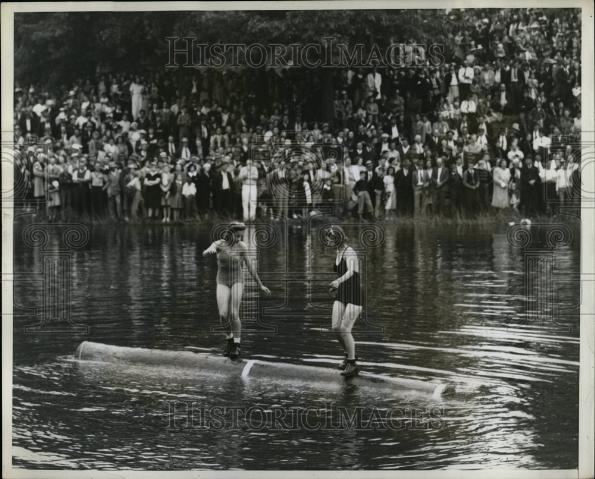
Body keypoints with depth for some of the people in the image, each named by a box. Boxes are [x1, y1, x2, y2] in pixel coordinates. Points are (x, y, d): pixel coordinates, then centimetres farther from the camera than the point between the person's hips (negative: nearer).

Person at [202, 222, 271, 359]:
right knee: (223, 315, -14)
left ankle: (236, 346, -1)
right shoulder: (218, 244, -10)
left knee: (234, 315, -14)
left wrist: (260, 285, 5)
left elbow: (249, 266, 1)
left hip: (237, 281, -1)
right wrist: (210, 251, -56)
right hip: (222, 282, 1)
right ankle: (230, 335, 17)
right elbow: (205, 253, -30)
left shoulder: (241, 246, -8)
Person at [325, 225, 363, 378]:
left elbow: (351, 272, -36)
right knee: (336, 328, -1)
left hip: (354, 296, -8)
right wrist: (336, 286, 20)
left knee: (345, 329, -13)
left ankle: (352, 364, -1)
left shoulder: (349, 252, -17)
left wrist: (338, 281, -53)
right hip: (341, 296, 8)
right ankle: (349, 354, 22)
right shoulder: (338, 252, 11)